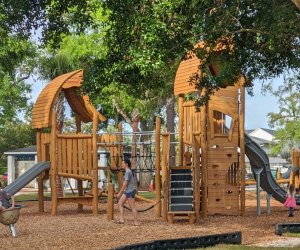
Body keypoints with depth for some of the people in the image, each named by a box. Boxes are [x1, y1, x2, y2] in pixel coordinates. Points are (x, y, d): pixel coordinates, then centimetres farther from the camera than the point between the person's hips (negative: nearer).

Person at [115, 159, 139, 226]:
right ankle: (121, 219, 4)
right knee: (120, 203, 7)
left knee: (132, 207, -4)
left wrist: (120, 193, -20)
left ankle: (136, 222, 2)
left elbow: (125, 184, -21)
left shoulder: (128, 172, -17)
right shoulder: (128, 171, 14)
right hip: (127, 191, 10)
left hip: (130, 191, -10)